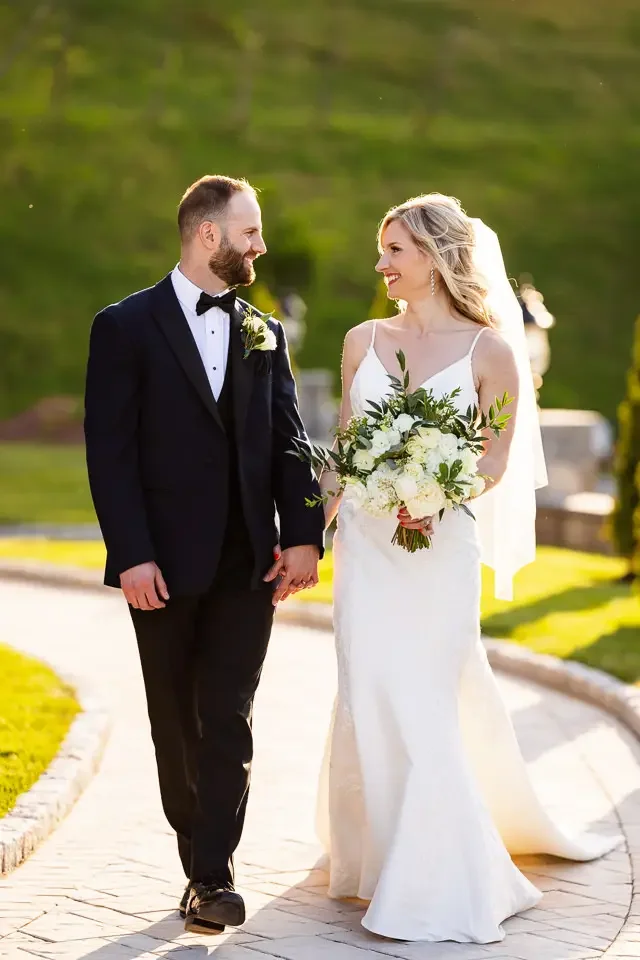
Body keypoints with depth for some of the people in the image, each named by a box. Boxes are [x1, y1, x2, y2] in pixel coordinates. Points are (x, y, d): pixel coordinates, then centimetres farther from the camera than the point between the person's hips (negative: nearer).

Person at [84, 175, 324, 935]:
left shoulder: (264, 334, 11)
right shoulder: (126, 326, -3)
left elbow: (288, 440, 9)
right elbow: (109, 450, -8)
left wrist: (303, 535, -4)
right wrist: (131, 554, -15)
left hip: (249, 562, 3)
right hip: (165, 564, -2)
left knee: (228, 722, -3)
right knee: (177, 724, 9)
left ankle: (212, 875, 0)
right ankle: (202, 863, 21)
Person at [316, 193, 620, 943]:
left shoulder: (489, 351, -4)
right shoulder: (363, 341, 7)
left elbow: (495, 461, -4)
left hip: (439, 549, -4)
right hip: (364, 547, 4)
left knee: (422, 710, -3)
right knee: (368, 705, 6)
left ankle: (432, 884, 7)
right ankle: (372, 854, 23)